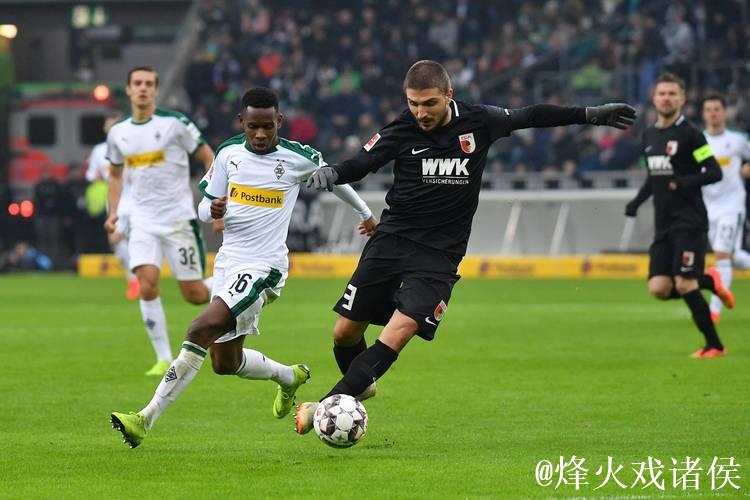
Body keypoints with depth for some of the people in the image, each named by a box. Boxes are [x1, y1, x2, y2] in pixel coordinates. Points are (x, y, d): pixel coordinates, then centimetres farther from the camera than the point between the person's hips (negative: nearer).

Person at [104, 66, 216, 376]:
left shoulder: (174, 123, -7)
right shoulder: (118, 132, 7)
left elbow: (207, 157, 1)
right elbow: (115, 173, 23)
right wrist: (113, 212, 10)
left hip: (178, 218, -3)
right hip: (142, 221, 3)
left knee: (194, 295, -3)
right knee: (146, 285, -16)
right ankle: (164, 359, -8)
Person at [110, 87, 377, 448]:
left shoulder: (298, 158, -6)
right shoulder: (228, 153, 4)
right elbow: (204, 208, 11)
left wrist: (365, 213, 30)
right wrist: (213, 210, -15)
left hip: (262, 269, -6)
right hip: (227, 263, 6)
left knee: (201, 331, -24)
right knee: (225, 363, 14)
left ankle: (146, 419, -26)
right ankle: (290, 377, 43)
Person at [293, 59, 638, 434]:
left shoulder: (478, 122, -4)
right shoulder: (401, 130, -5)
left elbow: (531, 116, 11)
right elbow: (358, 165, 1)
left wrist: (592, 115, 16)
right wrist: (329, 174, -22)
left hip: (439, 255, -1)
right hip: (391, 238, 1)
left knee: (399, 332, -20)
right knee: (345, 332, 2)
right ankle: (361, 386, 34)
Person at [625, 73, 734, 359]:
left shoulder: (689, 134, -8)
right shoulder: (649, 136, 14)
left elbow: (715, 173, -12)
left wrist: (683, 183, -25)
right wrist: (637, 201, 12)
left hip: (689, 223, -7)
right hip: (663, 225, 7)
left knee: (684, 286, -13)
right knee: (659, 289, -4)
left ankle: (714, 345, 1)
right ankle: (711, 284, 21)